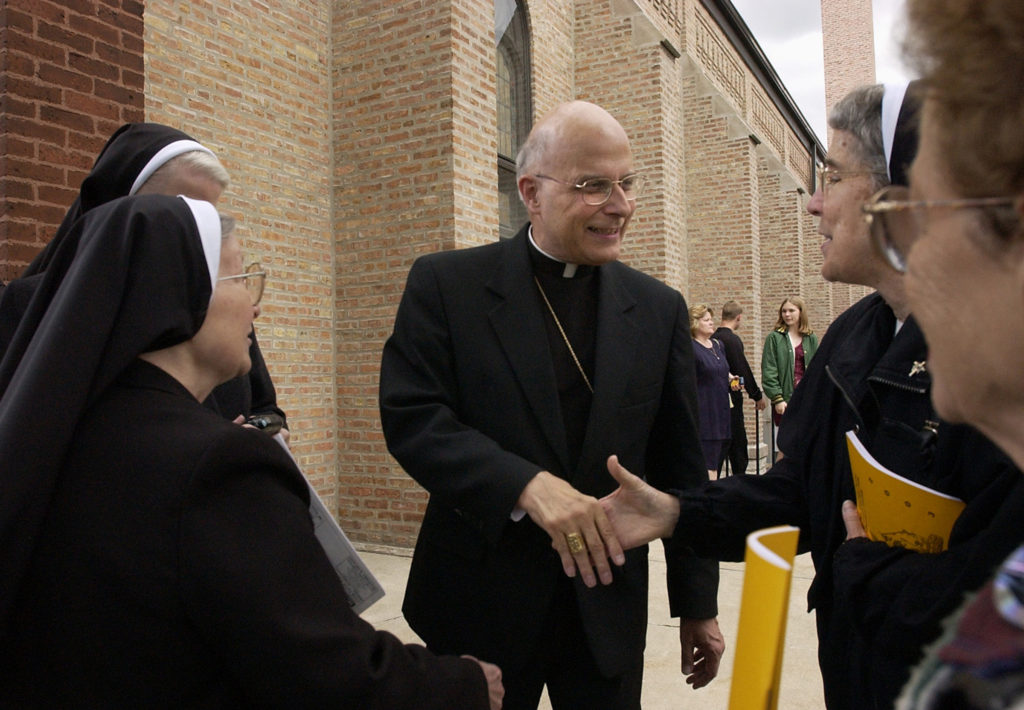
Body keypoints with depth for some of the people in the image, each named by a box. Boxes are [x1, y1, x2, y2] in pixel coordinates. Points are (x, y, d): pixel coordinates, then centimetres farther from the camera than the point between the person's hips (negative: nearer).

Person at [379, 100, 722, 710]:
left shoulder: (660, 309, 2)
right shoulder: (446, 285, -6)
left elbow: (680, 468, 5)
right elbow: (411, 416, -15)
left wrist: (697, 602, 8)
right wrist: (527, 484, -28)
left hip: (609, 605, 2)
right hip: (481, 601, -1)